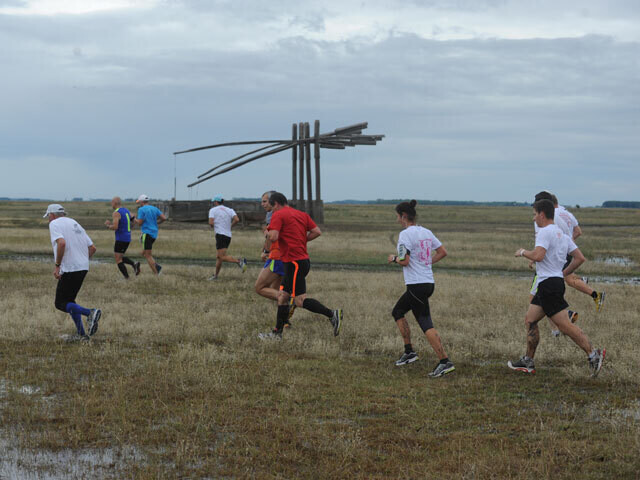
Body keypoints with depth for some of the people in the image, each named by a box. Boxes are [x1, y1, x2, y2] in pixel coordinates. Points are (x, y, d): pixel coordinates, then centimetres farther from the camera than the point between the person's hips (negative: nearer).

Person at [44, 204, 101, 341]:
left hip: (69, 269, -8)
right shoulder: (75, 224, 21)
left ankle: (90, 313, -21)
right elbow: (92, 248, 17)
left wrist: (57, 266, -17)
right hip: (83, 267, 8)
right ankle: (81, 334, 11)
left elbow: (62, 243, -23)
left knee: (60, 303, -2)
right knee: (68, 301, 18)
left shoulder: (54, 224, -3)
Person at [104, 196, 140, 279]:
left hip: (120, 239, -9)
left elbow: (115, 227, -24)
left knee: (118, 260, -1)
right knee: (120, 257, 20)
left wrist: (108, 226, -3)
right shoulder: (127, 211, 14)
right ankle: (134, 264, -1)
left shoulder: (116, 213, -14)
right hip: (128, 239, 9)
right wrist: (111, 223, 20)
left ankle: (127, 278, -7)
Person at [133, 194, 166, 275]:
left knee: (148, 255, -4)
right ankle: (157, 266, -2)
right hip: (154, 234, 8)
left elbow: (139, 223, -13)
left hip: (147, 233, -8)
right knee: (144, 253, 19)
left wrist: (135, 219, 8)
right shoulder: (155, 208, 12)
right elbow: (164, 218, 4)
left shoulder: (141, 209, -9)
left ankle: (156, 275, -10)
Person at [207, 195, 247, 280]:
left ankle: (239, 261, -30)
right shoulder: (230, 210, 13)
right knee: (218, 256, 14)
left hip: (220, 234, -7)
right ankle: (216, 275, 17)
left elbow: (211, 223, -12)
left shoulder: (213, 210, 1)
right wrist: (230, 226, 12)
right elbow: (236, 219, -3)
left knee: (222, 257, -13)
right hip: (228, 235, 7)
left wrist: (213, 227, 10)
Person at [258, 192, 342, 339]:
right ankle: (277, 332, 14)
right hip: (303, 260, 9)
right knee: (282, 296, 13)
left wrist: (269, 232, 2)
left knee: (300, 300, -10)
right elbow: (317, 232, 9)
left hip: (294, 262, -9)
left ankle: (332, 314, -19)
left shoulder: (278, 215, -7)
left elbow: (273, 237, -19)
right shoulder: (302, 214, 16)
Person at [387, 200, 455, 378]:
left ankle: (445, 361, -17)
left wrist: (394, 258, 1)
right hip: (428, 282, 9)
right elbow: (442, 252, 15)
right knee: (397, 312, 23)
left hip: (416, 285, -9)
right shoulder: (426, 232, 11)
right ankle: (409, 352, 22)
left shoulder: (405, 234, -13)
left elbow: (404, 261, -19)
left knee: (426, 324, -10)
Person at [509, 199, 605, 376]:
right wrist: (564, 273, 23)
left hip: (549, 284, -10)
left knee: (564, 324, -13)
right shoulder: (562, 234, 18)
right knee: (530, 320, 13)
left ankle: (593, 354, -18)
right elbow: (580, 258, 16)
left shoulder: (545, 232, -10)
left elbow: (538, 256, -24)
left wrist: (523, 252, -6)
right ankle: (528, 362, 16)